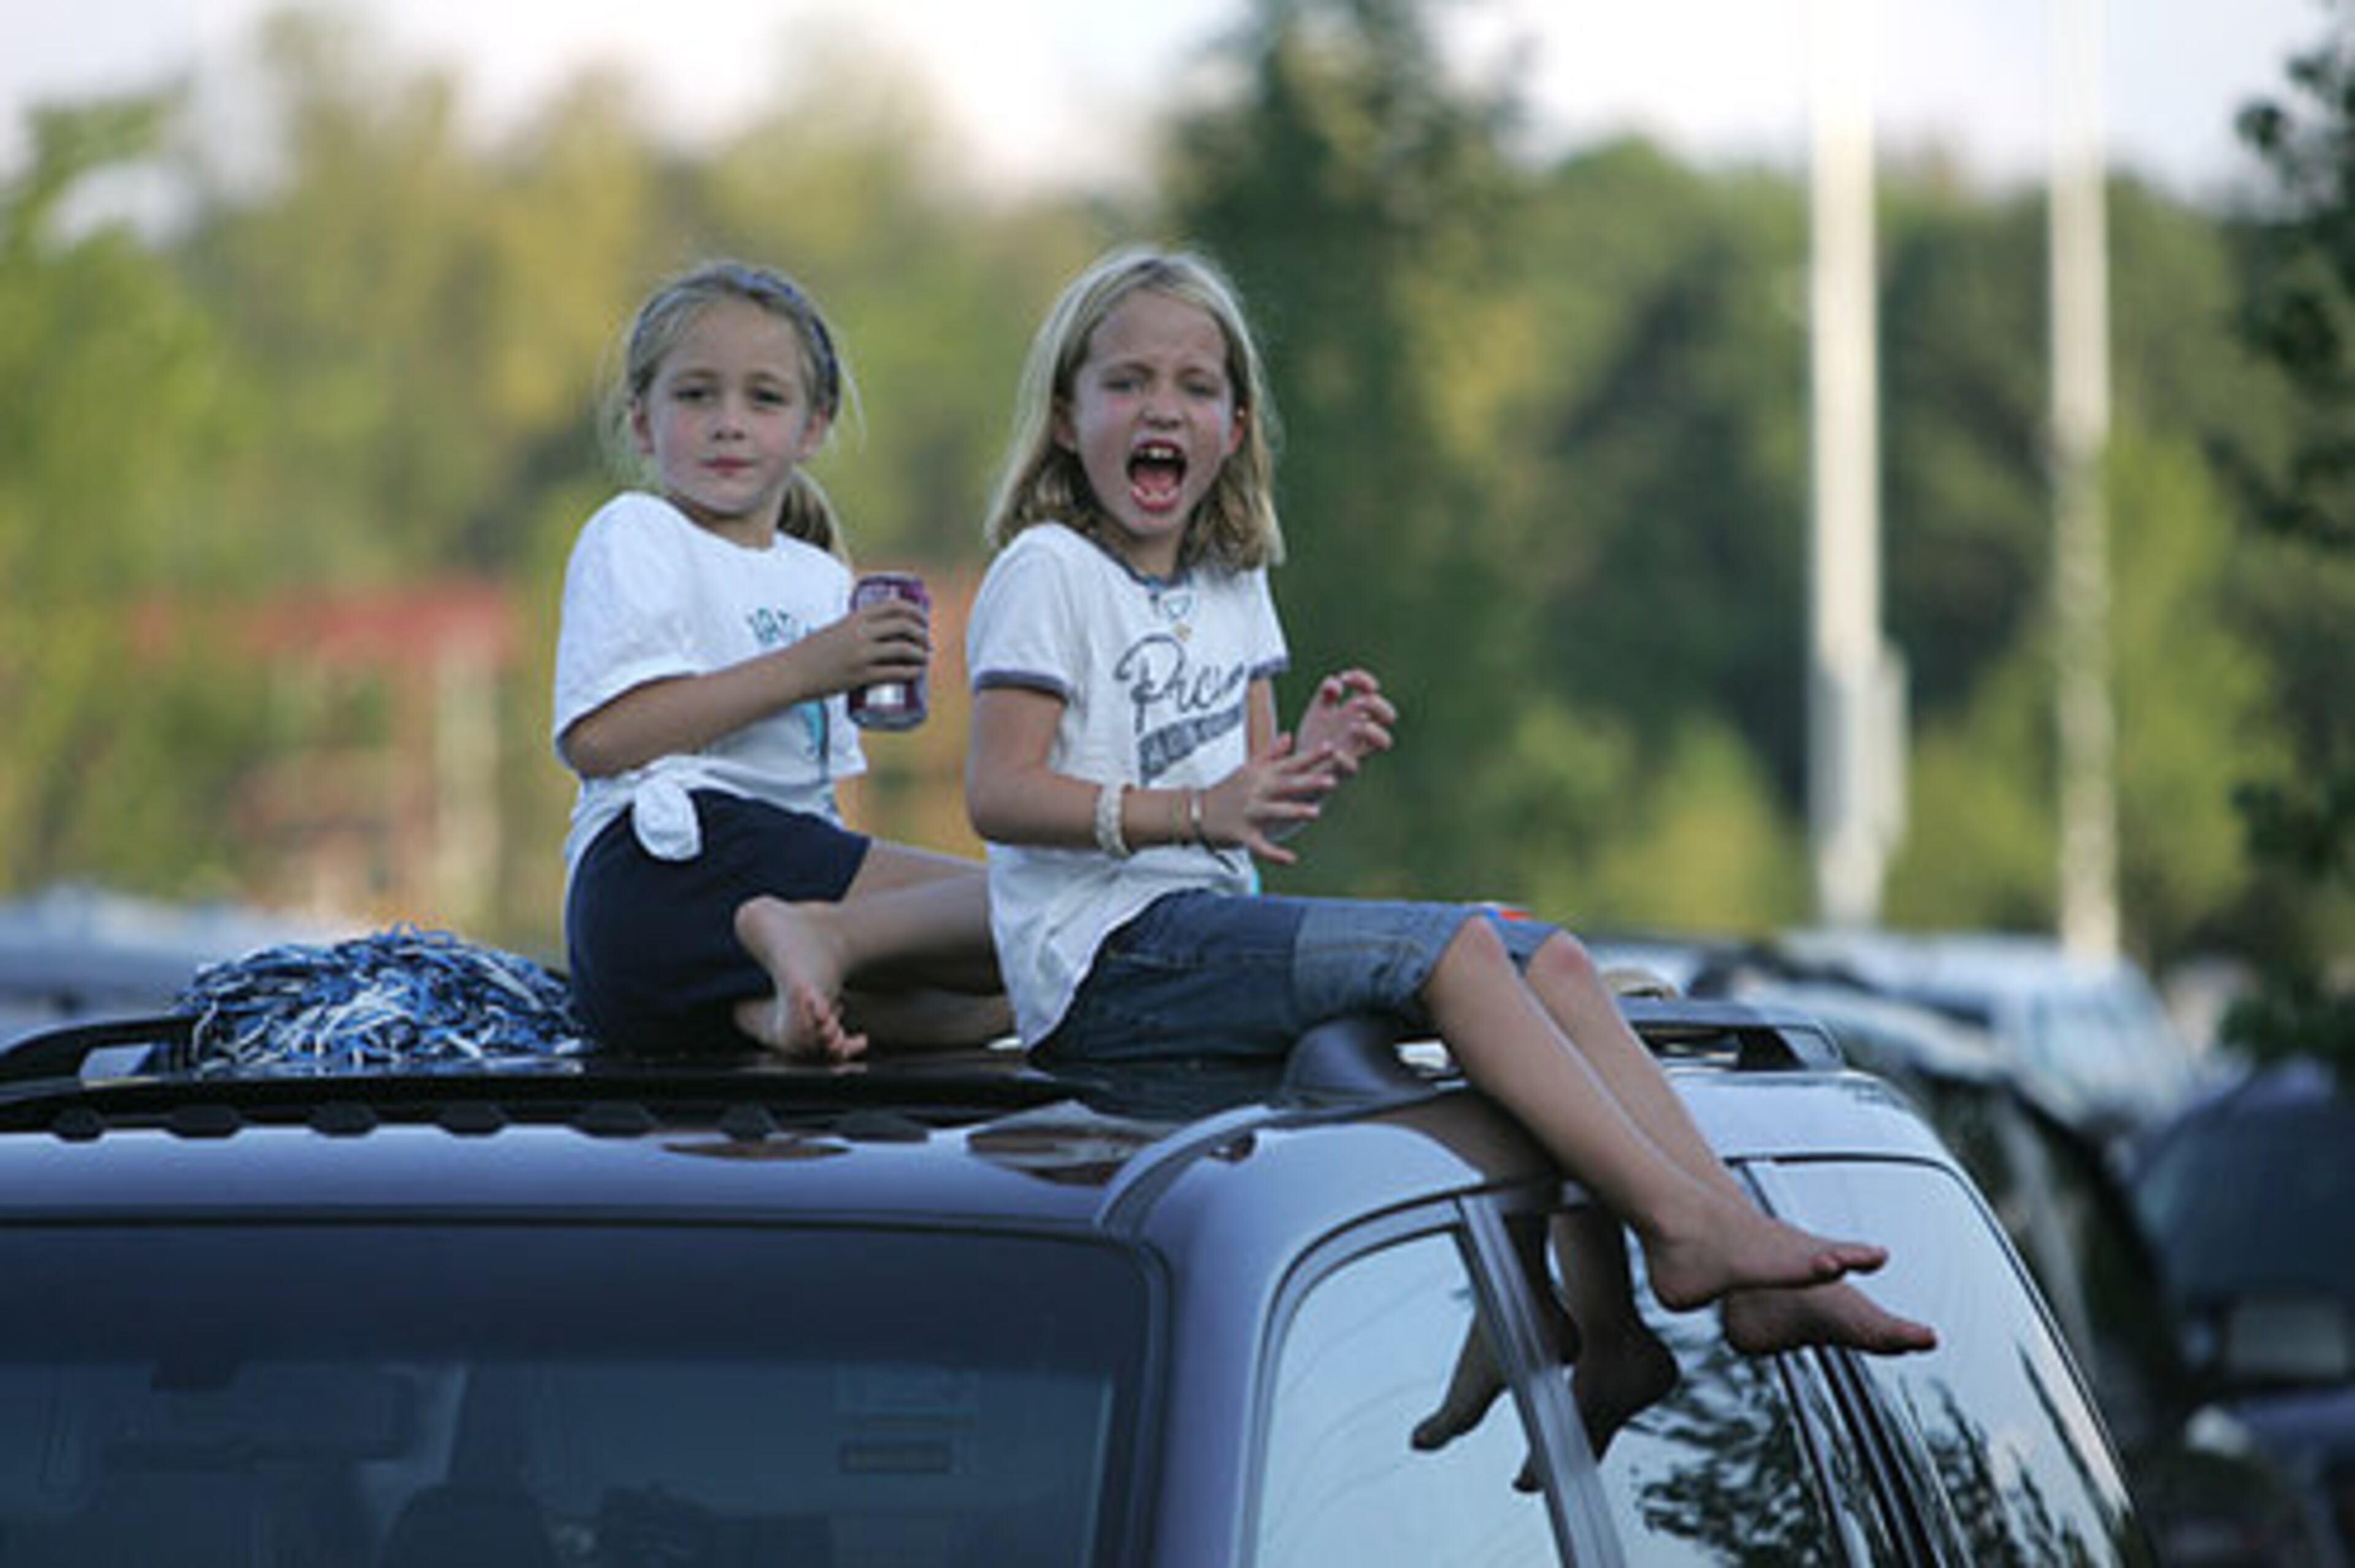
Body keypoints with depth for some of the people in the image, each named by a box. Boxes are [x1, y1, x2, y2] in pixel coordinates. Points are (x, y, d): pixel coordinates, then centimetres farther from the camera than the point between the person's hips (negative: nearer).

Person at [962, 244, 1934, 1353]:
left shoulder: (1232, 590, 18)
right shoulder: (1048, 575, -5)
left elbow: (1251, 821, 16)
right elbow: (997, 794, -16)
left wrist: (1313, 768, -8)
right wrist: (1195, 812, -26)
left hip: (1211, 925, 8)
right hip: (1105, 960, -8)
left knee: (1552, 961, -4)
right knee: (1452, 949, -25)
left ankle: (1755, 1283, -13)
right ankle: (1675, 1222, -28)